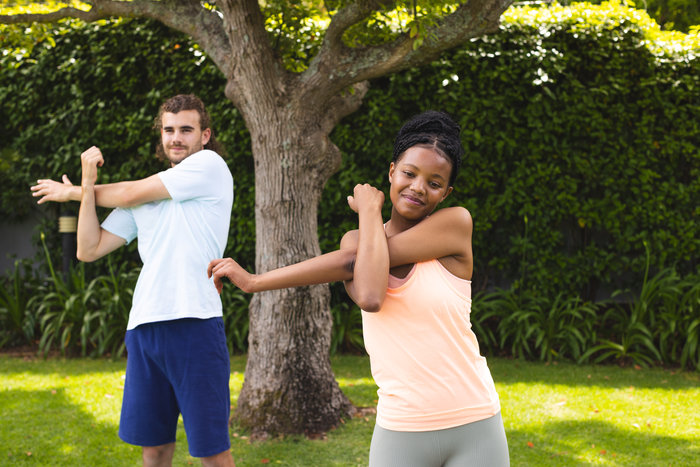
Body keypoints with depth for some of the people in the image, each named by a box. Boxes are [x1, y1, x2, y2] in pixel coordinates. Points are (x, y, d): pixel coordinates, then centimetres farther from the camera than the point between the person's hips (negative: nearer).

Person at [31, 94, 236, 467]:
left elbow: (128, 194, 0)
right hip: (143, 325, 6)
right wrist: (87, 185, 5)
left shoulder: (209, 165, 1)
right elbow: (89, 250, 15)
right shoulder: (146, 195, 20)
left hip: (193, 323, -6)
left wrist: (73, 191, 17)